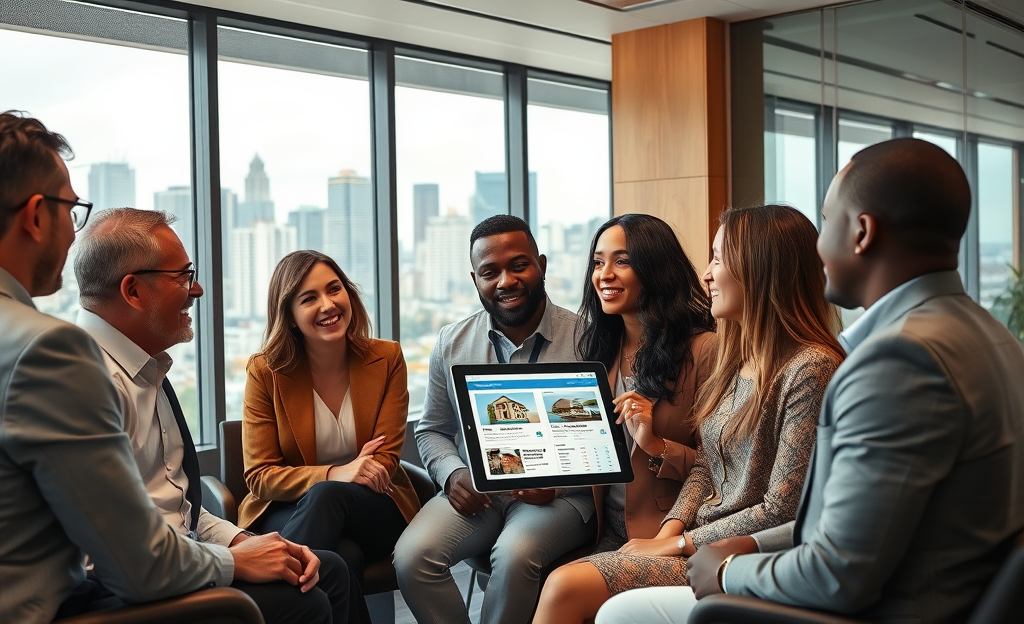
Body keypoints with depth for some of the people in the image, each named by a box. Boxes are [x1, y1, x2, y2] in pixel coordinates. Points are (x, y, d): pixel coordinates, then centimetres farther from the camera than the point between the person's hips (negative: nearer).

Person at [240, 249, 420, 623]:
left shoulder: (386, 359, -1)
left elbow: (385, 460, -1)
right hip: (289, 509, -1)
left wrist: (330, 488, -21)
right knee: (343, 559, -37)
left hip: (373, 507, 1)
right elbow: (259, 476, -6)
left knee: (325, 497, -35)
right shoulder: (265, 371, -4)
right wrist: (334, 474, -25)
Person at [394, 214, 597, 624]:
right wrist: (452, 474, -5)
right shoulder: (451, 343, 7)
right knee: (411, 557, -23)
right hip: (474, 490, 4)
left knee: (514, 555, -34)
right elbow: (432, 430, 16)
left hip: (560, 496, -3)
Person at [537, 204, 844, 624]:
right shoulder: (735, 358, 11)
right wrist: (666, 533, -3)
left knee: (567, 588, -19)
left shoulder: (811, 369, -16)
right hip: (698, 539, 7)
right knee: (564, 581, -11)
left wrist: (676, 544, -12)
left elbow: (781, 512, -17)